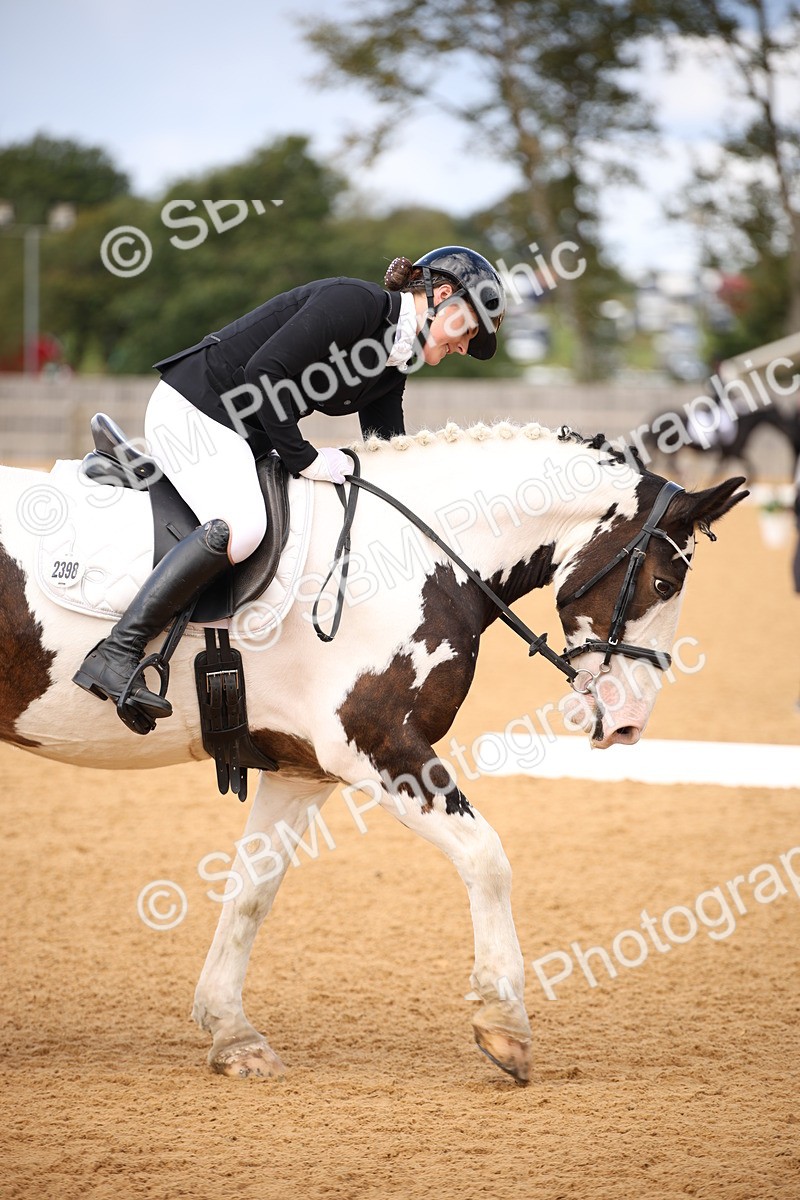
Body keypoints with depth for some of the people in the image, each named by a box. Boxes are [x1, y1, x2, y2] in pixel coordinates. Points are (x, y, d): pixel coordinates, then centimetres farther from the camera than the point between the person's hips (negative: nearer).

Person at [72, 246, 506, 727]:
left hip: (246, 435, 10)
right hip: (192, 406, -10)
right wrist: (303, 457, -19)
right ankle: (115, 657, -34)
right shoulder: (355, 302, -18)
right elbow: (264, 370, -25)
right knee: (240, 525, -32)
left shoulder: (393, 369, 10)